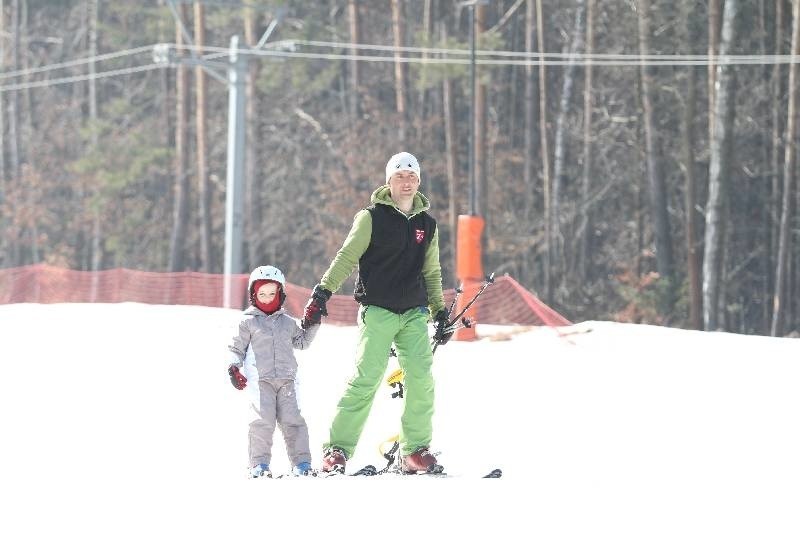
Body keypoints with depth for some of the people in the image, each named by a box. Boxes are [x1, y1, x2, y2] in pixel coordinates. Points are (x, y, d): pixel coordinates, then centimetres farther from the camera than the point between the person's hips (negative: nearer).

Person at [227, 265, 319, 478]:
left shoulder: (287, 322, 19)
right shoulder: (248, 322, 8)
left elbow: (302, 342, 32)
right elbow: (236, 348, 10)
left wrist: (311, 325, 18)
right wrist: (233, 367, -6)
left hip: (286, 378, 3)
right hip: (260, 380, -3)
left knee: (292, 420, -5)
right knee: (263, 420, -14)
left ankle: (302, 462, -2)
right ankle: (259, 463, -7)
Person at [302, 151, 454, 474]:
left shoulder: (427, 225, 14)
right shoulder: (372, 218, 0)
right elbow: (347, 258, -3)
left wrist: (440, 312, 21)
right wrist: (323, 292, -13)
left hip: (414, 314, 4)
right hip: (377, 311, -4)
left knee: (421, 380, -7)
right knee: (366, 378, -14)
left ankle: (416, 450, 3)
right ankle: (337, 449, -10)